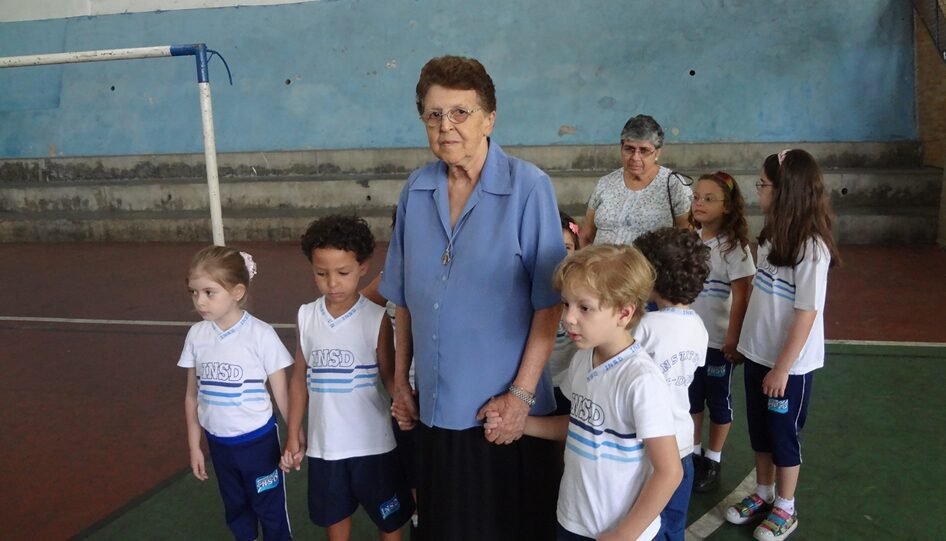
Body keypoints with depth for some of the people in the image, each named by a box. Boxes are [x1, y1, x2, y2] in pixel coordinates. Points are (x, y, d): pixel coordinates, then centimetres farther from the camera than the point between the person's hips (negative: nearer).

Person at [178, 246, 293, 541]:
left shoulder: (260, 334, -18)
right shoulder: (196, 335, -5)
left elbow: (281, 393, -9)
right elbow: (193, 395, 5)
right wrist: (194, 446, 9)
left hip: (258, 441, -4)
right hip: (219, 443, 4)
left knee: (271, 510, 11)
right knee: (236, 510, 22)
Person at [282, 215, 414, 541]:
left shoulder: (376, 319, -14)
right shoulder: (307, 316, -3)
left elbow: (390, 377, -8)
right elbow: (300, 379, 5)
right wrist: (293, 437, 8)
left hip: (371, 443, -3)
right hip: (324, 443, 4)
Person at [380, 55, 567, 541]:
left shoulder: (528, 188, -12)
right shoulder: (415, 191, 2)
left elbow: (549, 303, -12)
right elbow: (405, 297, 9)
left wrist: (521, 393, -15)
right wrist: (400, 380, 9)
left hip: (505, 409, -4)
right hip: (434, 408, 4)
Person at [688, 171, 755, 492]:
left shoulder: (733, 246, -16)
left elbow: (740, 297, -16)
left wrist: (733, 339, -17)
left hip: (718, 339, -5)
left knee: (718, 399, 11)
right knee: (691, 396, 17)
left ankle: (713, 460, 27)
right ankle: (694, 452, 35)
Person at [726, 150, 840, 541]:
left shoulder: (811, 248, -22)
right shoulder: (774, 236, 1)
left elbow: (807, 313, -20)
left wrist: (782, 368, -16)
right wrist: (743, 340, 8)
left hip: (790, 363, -7)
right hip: (758, 354, 7)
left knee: (784, 434, 11)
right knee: (760, 431, 20)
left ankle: (785, 509, 30)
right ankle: (763, 495, 39)